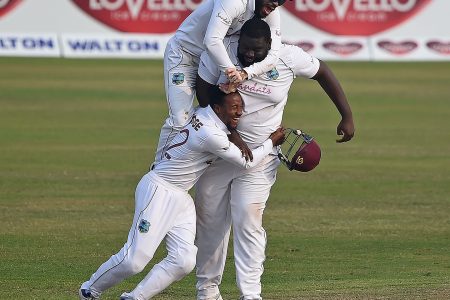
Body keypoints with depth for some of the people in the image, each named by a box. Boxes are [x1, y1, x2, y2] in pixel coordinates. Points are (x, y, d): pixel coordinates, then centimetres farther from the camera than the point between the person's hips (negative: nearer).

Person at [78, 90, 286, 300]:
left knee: (184, 262, -4)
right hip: (158, 191, -10)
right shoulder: (210, 134, -22)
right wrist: (271, 142, 1)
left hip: (181, 199, 10)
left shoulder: (205, 114, 4)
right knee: (134, 260, -11)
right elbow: (247, 163, -13)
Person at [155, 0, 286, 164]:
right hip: (184, 53, -7)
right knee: (180, 120, -14)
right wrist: (231, 70, -49)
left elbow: (272, 55, -22)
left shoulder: (271, 14, -13)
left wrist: (244, 73, -38)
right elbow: (211, 41, -43)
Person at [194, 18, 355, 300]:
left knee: (248, 221, -11)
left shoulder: (289, 57, -15)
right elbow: (204, 89, -8)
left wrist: (347, 117, 2)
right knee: (210, 218, 7)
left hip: (260, 156, -1)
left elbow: (323, 73, 1)